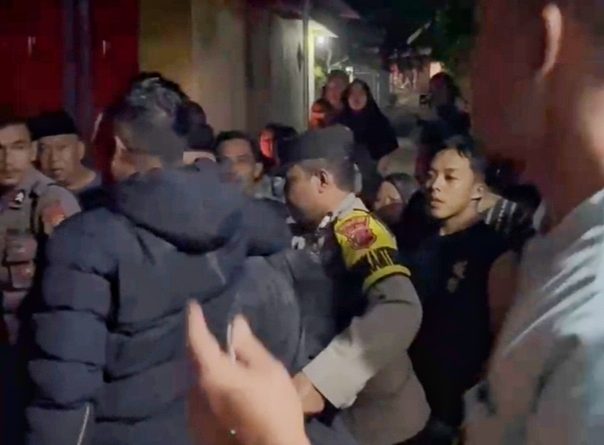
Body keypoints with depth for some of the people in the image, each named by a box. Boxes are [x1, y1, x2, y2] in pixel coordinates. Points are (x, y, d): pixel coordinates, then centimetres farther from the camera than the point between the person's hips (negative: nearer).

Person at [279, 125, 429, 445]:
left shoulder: (355, 226, -18)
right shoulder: (328, 233, 9)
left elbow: (400, 311, -36)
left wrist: (318, 380, -43)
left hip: (377, 418, -8)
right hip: (341, 413, 8)